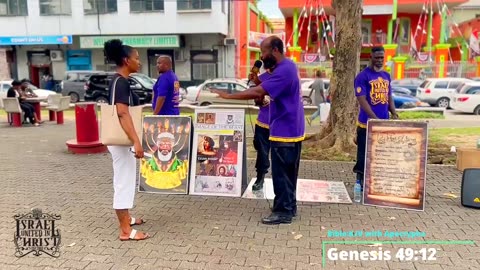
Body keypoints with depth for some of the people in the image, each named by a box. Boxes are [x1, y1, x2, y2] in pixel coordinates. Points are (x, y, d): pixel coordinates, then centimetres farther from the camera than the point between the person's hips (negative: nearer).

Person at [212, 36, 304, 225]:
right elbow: (265, 90, 18)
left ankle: (283, 211, 9)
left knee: (281, 173, -1)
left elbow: (258, 92, -28)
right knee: (287, 172, 17)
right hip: (291, 129, 11)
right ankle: (289, 207, 27)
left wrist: (228, 95, -21)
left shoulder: (283, 70, -21)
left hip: (284, 131, -11)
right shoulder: (287, 66, 13)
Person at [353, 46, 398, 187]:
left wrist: (394, 114, 1)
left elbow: (389, 97, 18)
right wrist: (375, 119, -21)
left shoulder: (387, 76, 12)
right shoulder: (362, 76, -9)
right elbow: (362, 100, -15)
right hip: (367, 124, -6)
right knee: (364, 156, 1)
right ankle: (361, 183, 13)